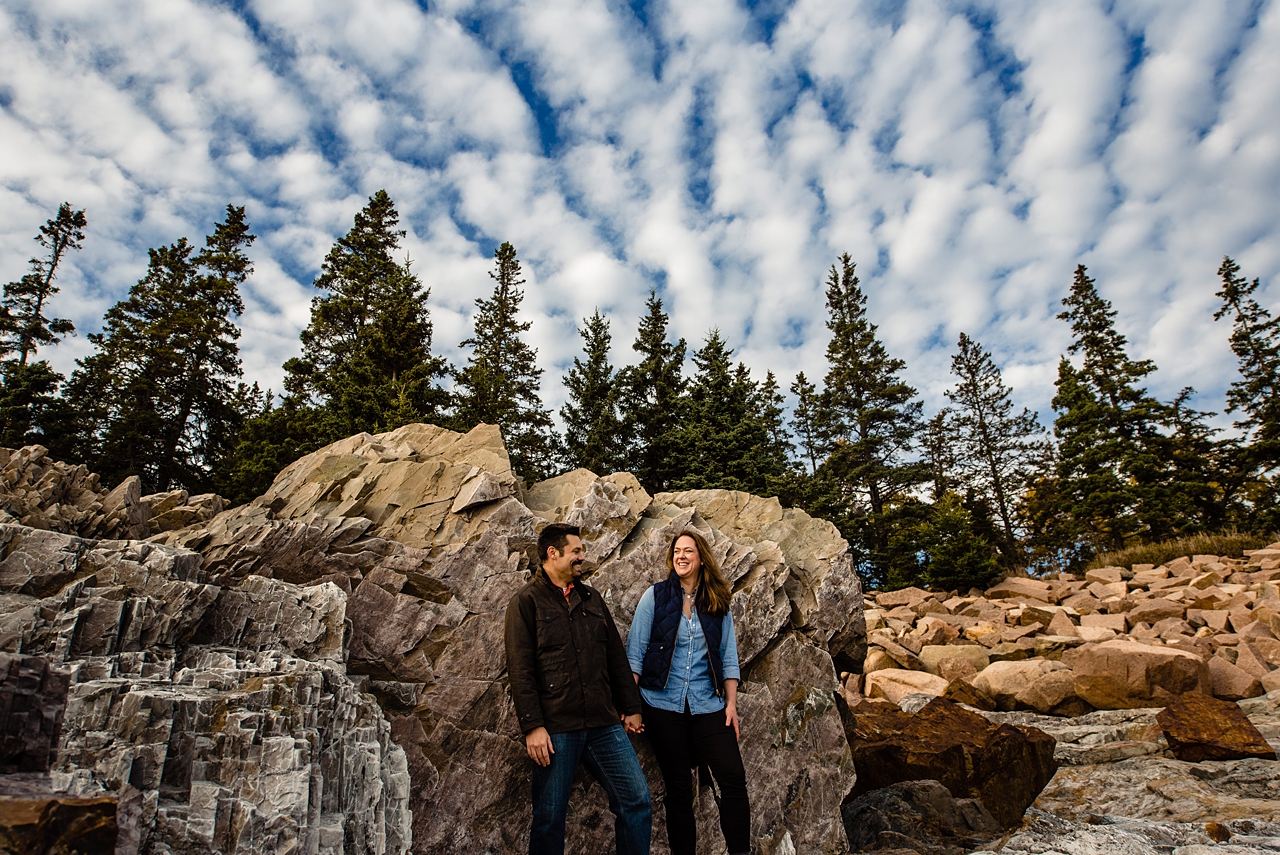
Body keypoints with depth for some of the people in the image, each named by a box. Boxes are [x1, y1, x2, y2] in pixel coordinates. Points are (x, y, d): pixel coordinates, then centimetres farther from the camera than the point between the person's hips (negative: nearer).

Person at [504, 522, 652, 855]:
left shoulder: (591, 598, 15)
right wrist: (532, 726, -14)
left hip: (604, 725, 5)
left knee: (637, 801, 2)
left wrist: (630, 708, 15)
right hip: (554, 729, -4)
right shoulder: (526, 602, -2)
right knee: (550, 818, 6)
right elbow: (520, 669, -8)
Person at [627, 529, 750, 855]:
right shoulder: (656, 596, -2)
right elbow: (635, 652, -2)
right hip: (663, 705, -1)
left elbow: (728, 656, 8)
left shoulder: (717, 603, 5)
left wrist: (731, 703, 1)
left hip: (707, 705, 2)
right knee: (678, 788, 6)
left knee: (734, 778, -7)